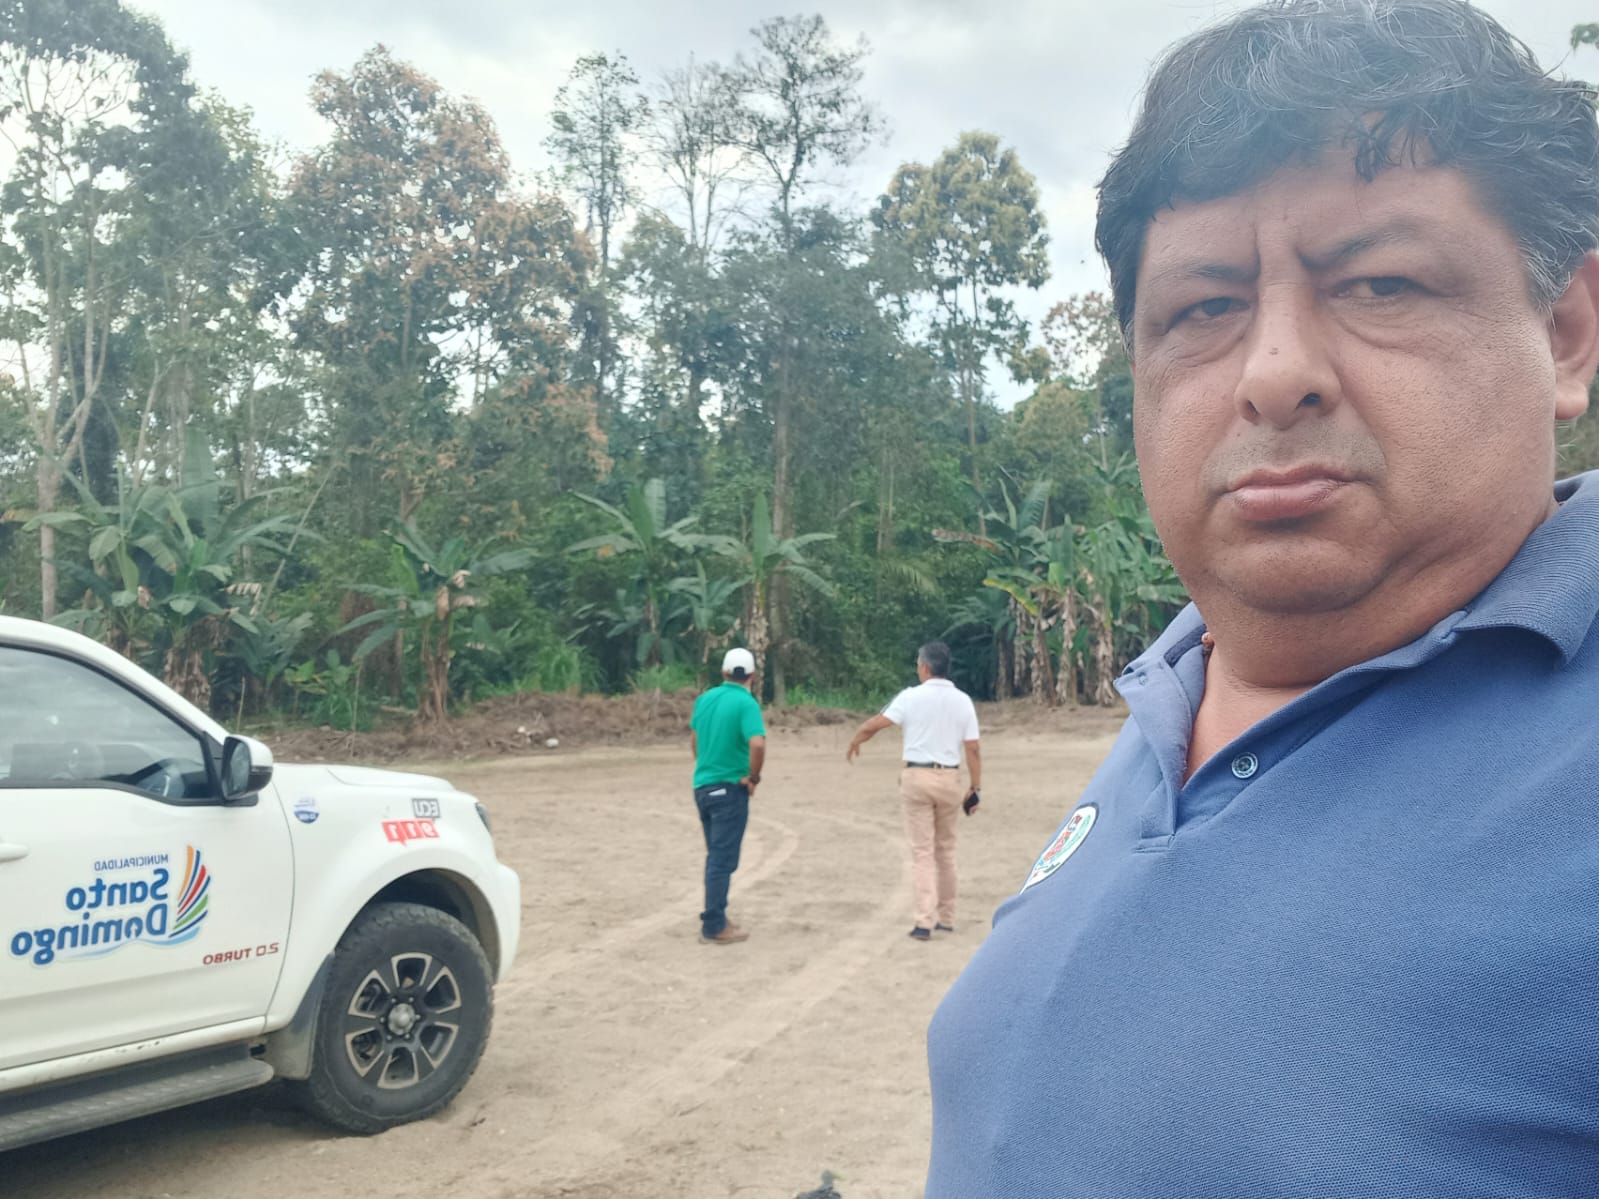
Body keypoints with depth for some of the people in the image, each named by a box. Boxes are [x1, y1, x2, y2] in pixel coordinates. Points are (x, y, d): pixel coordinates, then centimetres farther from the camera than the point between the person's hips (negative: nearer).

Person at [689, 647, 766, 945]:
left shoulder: (705, 698, 6)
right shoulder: (746, 703, -15)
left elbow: (694, 738, 19)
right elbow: (757, 744, -29)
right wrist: (754, 778, -15)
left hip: (702, 786, 7)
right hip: (729, 789, -7)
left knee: (716, 856, 18)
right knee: (723, 859, 0)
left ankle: (713, 919, 26)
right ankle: (715, 927, 4)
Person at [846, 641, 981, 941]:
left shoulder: (911, 696, -6)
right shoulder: (962, 700, 2)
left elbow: (874, 724, -5)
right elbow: (972, 749, 0)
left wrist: (853, 743, 13)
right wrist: (975, 787, 7)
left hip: (917, 777, -3)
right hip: (949, 779, 3)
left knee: (922, 852, 1)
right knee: (945, 849, 16)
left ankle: (925, 921, -5)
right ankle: (946, 917, 23)